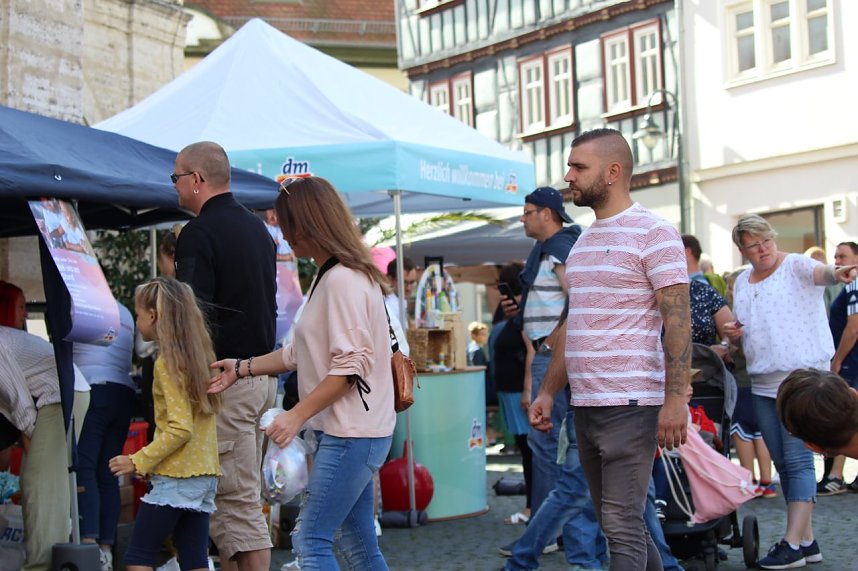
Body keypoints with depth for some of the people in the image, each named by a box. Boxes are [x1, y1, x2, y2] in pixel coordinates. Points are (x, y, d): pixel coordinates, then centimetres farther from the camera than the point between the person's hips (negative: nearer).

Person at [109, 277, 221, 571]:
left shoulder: (167, 362, -13)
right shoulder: (199, 355, 11)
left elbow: (180, 429, -19)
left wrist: (138, 461, -14)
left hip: (175, 477, -8)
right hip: (205, 474, 8)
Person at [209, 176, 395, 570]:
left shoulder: (342, 280, -16)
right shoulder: (329, 277, 15)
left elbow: (348, 367, -21)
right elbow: (301, 353, 18)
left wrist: (296, 415, -20)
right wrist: (242, 368, 15)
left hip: (352, 434, -10)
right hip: (349, 432, 10)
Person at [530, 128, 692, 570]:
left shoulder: (653, 233, -7)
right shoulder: (583, 241, 17)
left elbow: (678, 321, -14)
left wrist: (675, 398, -22)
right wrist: (548, 392, 16)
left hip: (630, 405, -8)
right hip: (584, 404, 8)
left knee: (622, 528, -8)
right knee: (619, 523, 13)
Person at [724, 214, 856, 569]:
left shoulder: (796, 266, -6)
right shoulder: (741, 284, 14)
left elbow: (819, 273, -30)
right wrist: (733, 336, 0)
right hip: (763, 384, 7)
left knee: (798, 461, -10)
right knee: (783, 464, 10)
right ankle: (806, 540, 19)